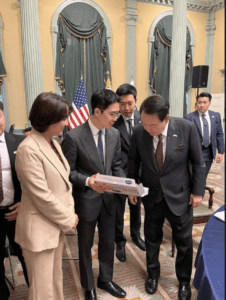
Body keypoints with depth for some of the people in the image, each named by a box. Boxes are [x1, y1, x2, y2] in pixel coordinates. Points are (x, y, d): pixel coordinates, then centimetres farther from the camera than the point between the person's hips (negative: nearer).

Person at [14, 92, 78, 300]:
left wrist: (69, 212, 0)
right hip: (40, 229, -8)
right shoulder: (28, 149, -23)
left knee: (55, 280, 24)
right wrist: (68, 219, -11)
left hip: (56, 224, 8)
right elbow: (42, 197, -23)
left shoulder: (53, 143, 5)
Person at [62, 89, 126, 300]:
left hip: (108, 198, 5)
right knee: (86, 246, 18)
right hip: (86, 200, -4)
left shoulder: (114, 134, -2)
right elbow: (68, 171, -12)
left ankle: (105, 280, 48)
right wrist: (88, 181, -28)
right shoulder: (73, 137, -20)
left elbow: (116, 165, 6)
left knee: (108, 243, 21)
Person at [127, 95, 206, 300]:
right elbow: (133, 161, 1)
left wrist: (197, 191, -4)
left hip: (179, 196, -1)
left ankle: (184, 281, 43)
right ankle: (153, 274, 47)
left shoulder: (187, 128, -19)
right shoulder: (139, 131, -15)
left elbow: (198, 163, -7)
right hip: (152, 196, 2)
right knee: (152, 239, 19)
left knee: (184, 242, 16)